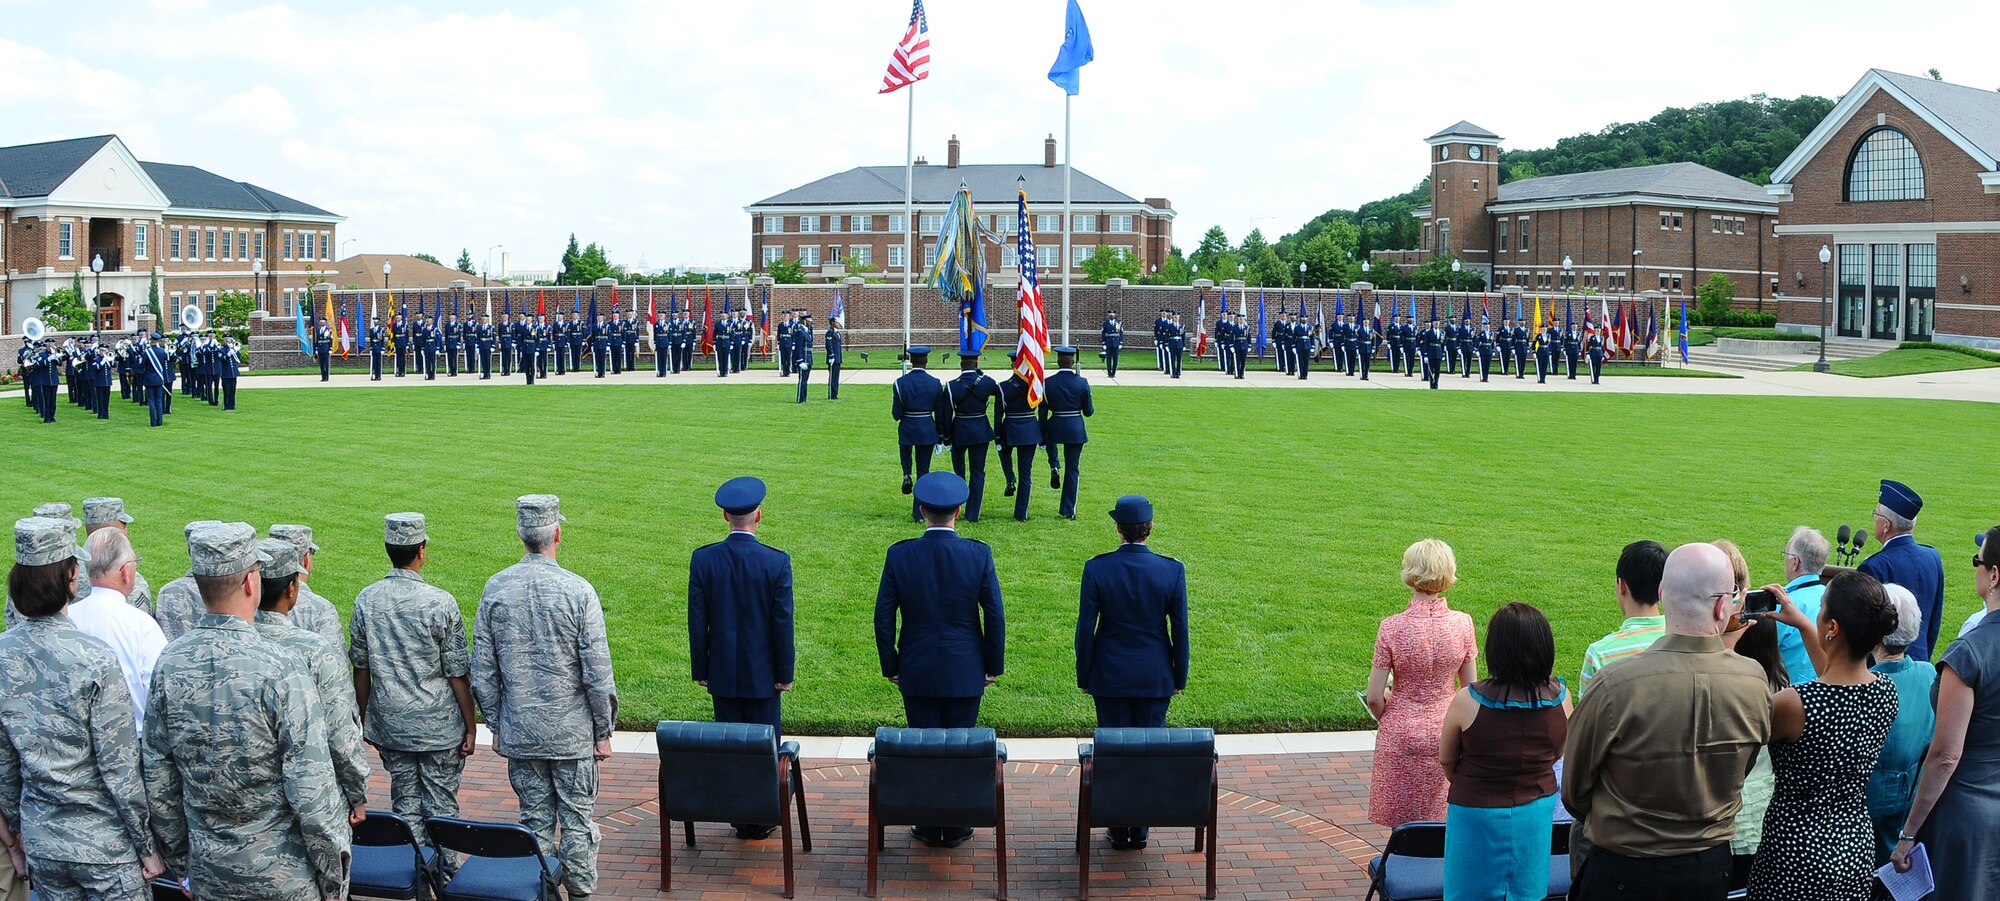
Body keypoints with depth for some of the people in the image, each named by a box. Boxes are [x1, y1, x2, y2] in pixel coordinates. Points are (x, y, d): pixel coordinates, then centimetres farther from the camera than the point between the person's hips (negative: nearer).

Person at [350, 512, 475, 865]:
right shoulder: (440, 603, -15)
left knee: (405, 803, 13)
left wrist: (365, 721, 16)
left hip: (390, 725, 4)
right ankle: (443, 871, 14)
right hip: (439, 726, -3)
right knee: (441, 803, 8)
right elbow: (457, 674, -10)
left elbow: (361, 670, 4)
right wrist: (470, 727, -1)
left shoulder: (366, 601, -4)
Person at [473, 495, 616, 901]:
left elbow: (483, 673, 3)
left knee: (534, 820, 11)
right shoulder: (578, 590, -14)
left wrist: (496, 726, 14)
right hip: (572, 731, -3)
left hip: (519, 731, 3)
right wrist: (604, 731, 0)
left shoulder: (495, 589, -3)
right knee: (577, 819, 8)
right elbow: (598, 673, -11)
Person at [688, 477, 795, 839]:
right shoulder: (777, 562, -13)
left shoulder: (703, 559, -8)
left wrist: (700, 669, 7)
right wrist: (785, 672, 0)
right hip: (763, 673, -2)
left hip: (723, 673, 2)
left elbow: (696, 620, -2)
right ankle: (763, 818, 17)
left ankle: (738, 816, 17)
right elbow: (783, 622, -9)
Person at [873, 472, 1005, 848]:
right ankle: (955, 828, 20)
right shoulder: (979, 555, -11)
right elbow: (995, 616, -6)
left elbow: (883, 617, -4)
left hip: (917, 674, 0)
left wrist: (890, 666, 8)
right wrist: (994, 665, 6)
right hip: (965, 674, 0)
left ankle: (929, 828, 19)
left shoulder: (899, 555, -9)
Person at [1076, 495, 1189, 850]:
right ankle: (1141, 829, 18)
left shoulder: (1096, 568, -12)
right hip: (1155, 678, 1)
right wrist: (1180, 676, 9)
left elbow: (1086, 628, -7)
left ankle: (1119, 830, 17)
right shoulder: (1172, 570, -9)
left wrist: (1084, 676, 4)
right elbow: (1180, 629, -3)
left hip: (1110, 677, 0)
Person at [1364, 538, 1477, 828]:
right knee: (1439, 823, 16)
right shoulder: (1462, 624, -10)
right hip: (1444, 735, 2)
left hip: (1400, 736, -2)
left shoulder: (1392, 627, -18)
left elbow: (1374, 697, -13)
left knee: (1401, 826, 11)